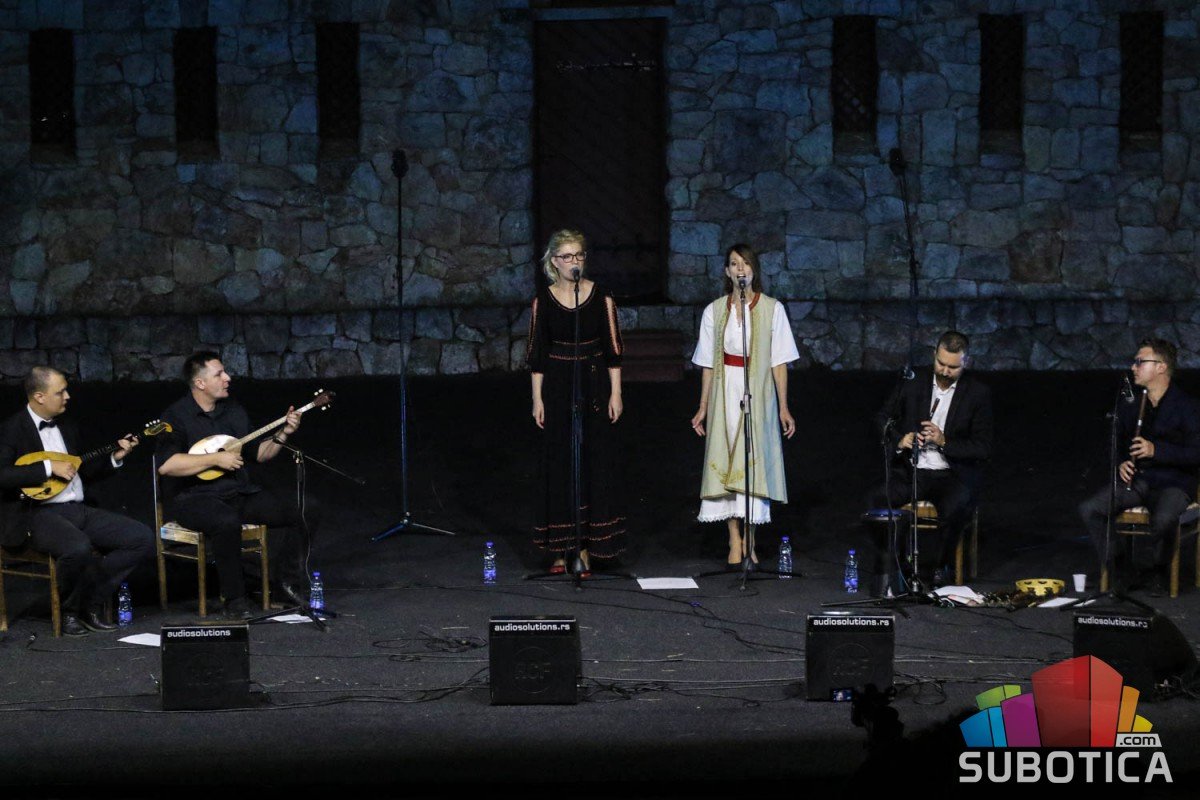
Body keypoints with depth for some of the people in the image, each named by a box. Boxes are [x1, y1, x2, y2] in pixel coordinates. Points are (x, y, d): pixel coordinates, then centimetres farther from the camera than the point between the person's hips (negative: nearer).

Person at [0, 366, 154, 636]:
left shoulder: (67, 427, 17)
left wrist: (115, 458, 10)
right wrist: (49, 467, -20)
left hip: (78, 510, 8)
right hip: (39, 514, -8)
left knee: (143, 538, -9)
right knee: (79, 548, -38)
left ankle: (91, 602, -2)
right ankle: (70, 611, -8)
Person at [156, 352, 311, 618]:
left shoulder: (234, 410, 12)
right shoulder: (176, 416, -10)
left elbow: (257, 454, 19)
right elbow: (165, 464, -24)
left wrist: (283, 434, 2)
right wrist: (216, 459, -23)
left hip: (238, 491, 7)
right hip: (192, 496, -7)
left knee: (290, 514, -9)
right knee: (227, 522, -37)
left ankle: (285, 583, 5)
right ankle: (234, 599, -25)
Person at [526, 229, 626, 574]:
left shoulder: (601, 296, 1)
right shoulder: (543, 300, 2)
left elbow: (613, 349, 3)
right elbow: (536, 354, 4)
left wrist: (615, 393, -2)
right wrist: (537, 398, 0)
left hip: (594, 385, 0)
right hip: (557, 387, 0)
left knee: (594, 464, -3)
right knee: (558, 464, 1)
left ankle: (586, 547, 2)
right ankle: (560, 548, 6)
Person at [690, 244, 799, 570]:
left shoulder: (771, 309, 1)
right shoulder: (715, 311, 6)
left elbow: (779, 362, 1)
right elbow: (708, 364, 9)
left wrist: (783, 407, -2)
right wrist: (703, 408, 6)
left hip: (759, 395, -1)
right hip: (725, 394, 2)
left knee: (755, 464, -4)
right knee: (725, 464, -1)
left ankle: (748, 541, 4)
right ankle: (735, 543, 3)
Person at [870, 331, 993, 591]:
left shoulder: (978, 393, -2)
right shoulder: (913, 381, 5)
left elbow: (983, 448, -4)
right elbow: (884, 418, 14)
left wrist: (944, 441, -18)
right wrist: (899, 440, -8)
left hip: (952, 474, -2)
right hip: (911, 471, 2)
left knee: (955, 508, -34)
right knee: (880, 499, -27)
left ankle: (941, 569, -12)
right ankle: (884, 568, -13)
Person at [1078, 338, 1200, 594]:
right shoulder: (1129, 406, 14)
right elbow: (1116, 445, 24)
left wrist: (1156, 450, -21)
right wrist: (1120, 463, 1)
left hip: (1173, 483, -5)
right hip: (1135, 480, 5)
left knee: (1163, 518, -38)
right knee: (1088, 509, -18)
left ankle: (1159, 571, -10)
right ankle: (1118, 566, -4)